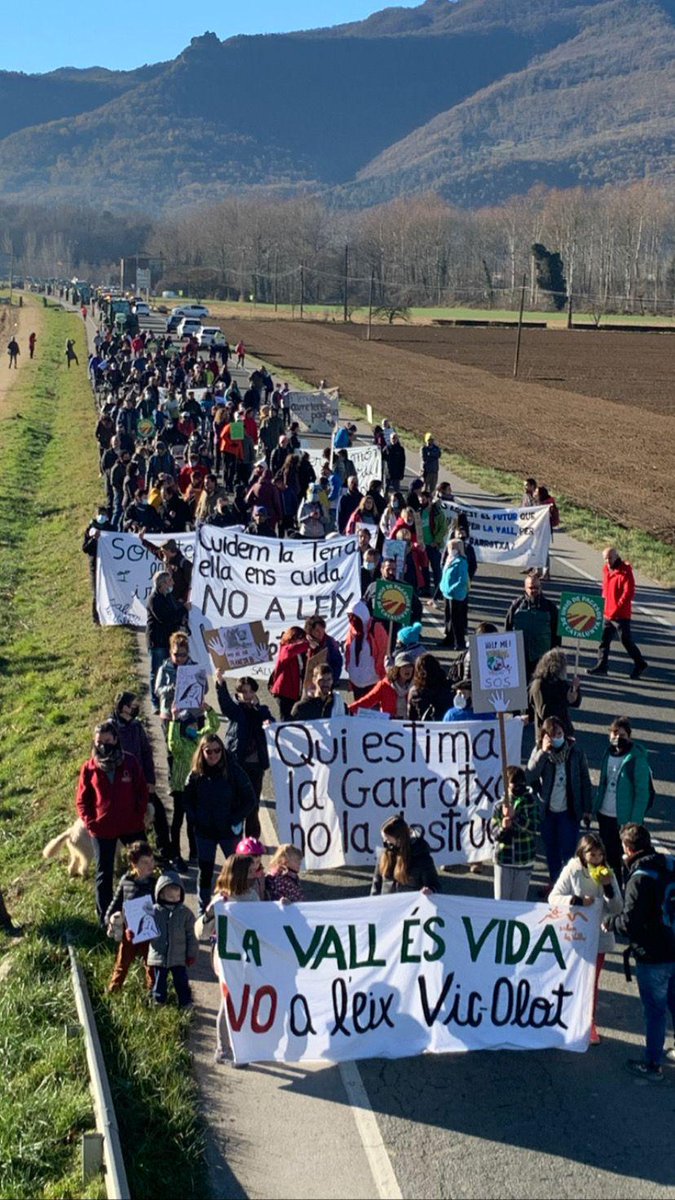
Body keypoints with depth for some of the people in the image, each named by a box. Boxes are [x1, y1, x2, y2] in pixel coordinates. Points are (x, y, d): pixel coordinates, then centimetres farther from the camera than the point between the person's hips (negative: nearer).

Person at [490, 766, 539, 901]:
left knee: (519, 899, 8)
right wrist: (502, 828, -21)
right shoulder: (500, 805, -3)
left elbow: (532, 826, -12)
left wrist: (514, 816, -23)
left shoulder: (530, 800, -4)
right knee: (501, 899, 5)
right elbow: (493, 831, 0)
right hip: (503, 858, 0)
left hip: (524, 859, 0)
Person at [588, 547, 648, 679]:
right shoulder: (606, 570, 9)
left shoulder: (625, 572, -15)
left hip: (621, 615, -8)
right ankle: (601, 666, 13)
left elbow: (628, 594, -20)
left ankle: (640, 664, 15)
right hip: (608, 613, 8)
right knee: (604, 640, 8)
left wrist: (616, 610, -22)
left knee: (626, 640, 1)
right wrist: (604, 602, 10)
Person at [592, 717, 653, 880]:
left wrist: (635, 822, -17)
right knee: (608, 855, 17)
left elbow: (643, 793, -15)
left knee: (625, 858, 4)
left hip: (624, 818, -6)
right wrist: (595, 807, 10)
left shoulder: (637, 758, -16)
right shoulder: (609, 752, 4)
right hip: (605, 815, 6)